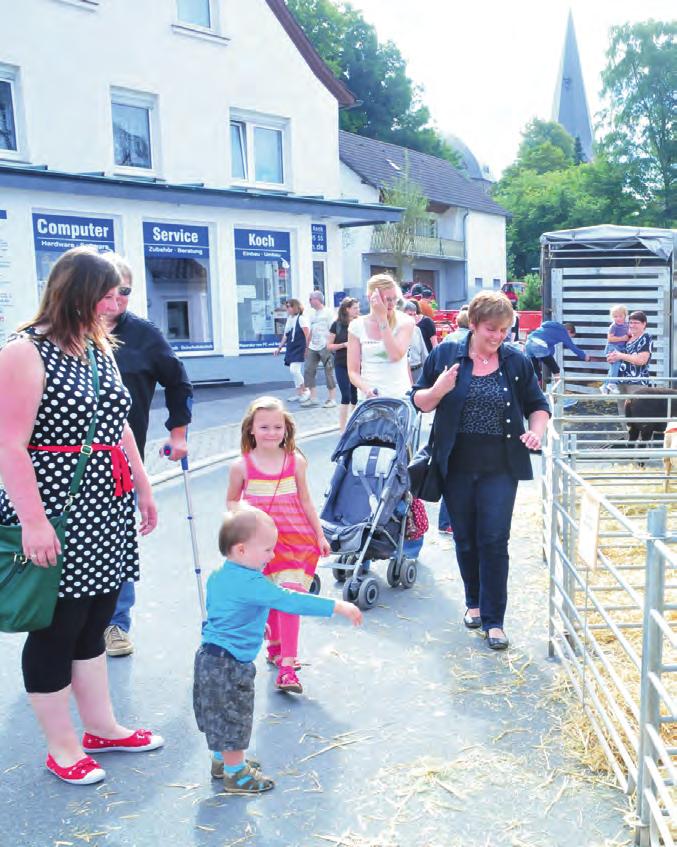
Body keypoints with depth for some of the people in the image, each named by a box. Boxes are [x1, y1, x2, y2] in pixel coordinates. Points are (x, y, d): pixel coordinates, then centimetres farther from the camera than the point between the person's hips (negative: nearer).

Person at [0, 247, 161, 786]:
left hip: (106, 513, 8)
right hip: (56, 518, -8)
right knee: (56, 629, 5)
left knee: (93, 622, 17)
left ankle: (102, 728, 32)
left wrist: (143, 489, 20)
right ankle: (63, 749, 22)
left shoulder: (100, 348, 12)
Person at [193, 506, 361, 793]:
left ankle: (222, 761, 42)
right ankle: (236, 775, 23)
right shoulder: (251, 583, -25)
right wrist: (338, 607, -27)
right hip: (230, 663, -9)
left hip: (209, 655, 9)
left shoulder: (217, 576, 5)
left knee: (219, 715, 24)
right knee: (233, 718, 7)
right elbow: (291, 602, -29)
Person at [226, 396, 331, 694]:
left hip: (296, 539, 0)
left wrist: (320, 535, 11)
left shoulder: (296, 462, -2)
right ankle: (275, 646, 35)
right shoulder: (242, 466, -5)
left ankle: (287, 668, -8)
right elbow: (232, 501, 9)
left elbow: (305, 501, 8)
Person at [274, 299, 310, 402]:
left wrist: (307, 349, -18)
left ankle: (305, 391, -2)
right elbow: (285, 335, 20)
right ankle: (299, 394, 15)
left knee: (294, 369, -17)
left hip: (299, 349, -8)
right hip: (290, 349, 8)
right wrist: (279, 348, 19)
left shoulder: (301, 318, -8)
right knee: (295, 371, 8)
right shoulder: (289, 319, 14)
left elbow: (307, 335, -13)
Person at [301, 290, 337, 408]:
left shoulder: (328, 312, -6)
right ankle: (313, 398, 11)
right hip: (313, 347, 7)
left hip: (325, 347, -7)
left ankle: (332, 399, 7)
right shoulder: (313, 314, 14)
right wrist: (308, 346, 17)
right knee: (308, 371, 3)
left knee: (329, 373, -1)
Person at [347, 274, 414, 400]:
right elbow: (353, 371, 1)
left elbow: (396, 355, -16)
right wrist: (366, 389, -19)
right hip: (369, 398, 1)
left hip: (401, 396, 0)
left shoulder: (404, 321, -1)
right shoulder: (357, 326, 2)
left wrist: (382, 318, -14)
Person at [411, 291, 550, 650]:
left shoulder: (516, 361, 2)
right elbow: (419, 401, 4)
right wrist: (439, 390, -17)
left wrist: (536, 430, -10)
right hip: (456, 465, 1)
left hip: (500, 466, -1)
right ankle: (474, 601, 35)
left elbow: (538, 405, 11)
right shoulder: (445, 355, -2)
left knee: (494, 540, -3)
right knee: (465, 538, 13)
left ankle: (493, 619, 7)